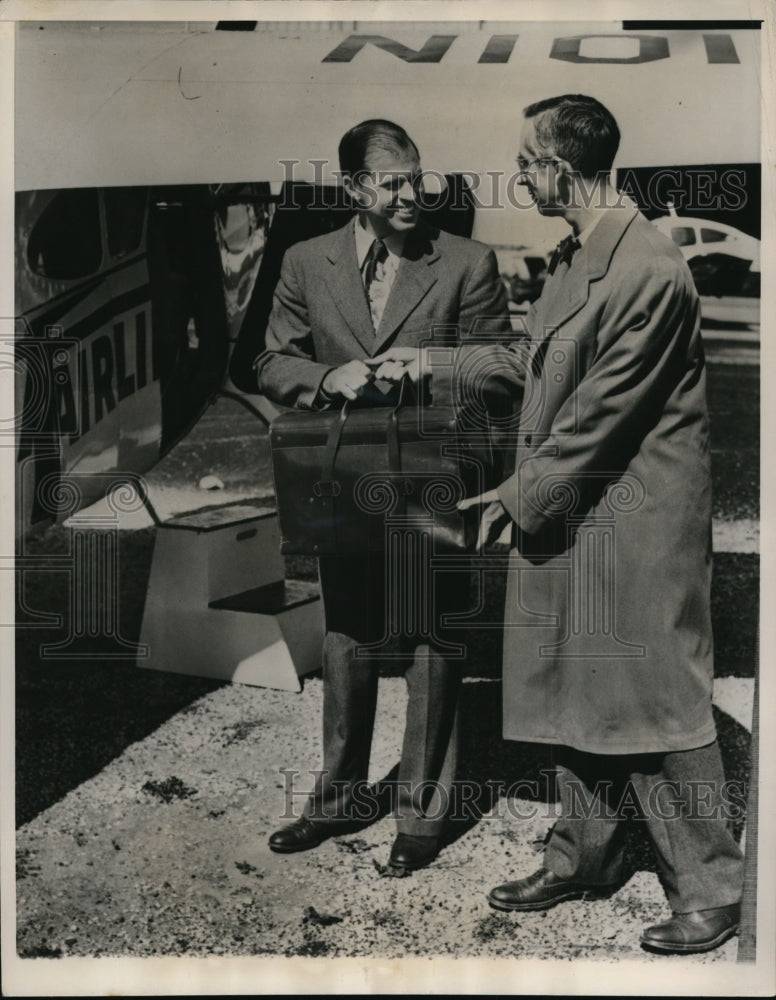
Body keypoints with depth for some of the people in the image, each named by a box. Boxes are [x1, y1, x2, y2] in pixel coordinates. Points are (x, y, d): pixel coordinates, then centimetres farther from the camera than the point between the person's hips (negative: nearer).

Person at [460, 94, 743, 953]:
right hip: (567, 516, 9)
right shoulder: (571, 256, 10)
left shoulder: (649, 272, -20)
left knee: (655, 706, 2)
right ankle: (582, 859, 34)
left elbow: (601, 415, -19)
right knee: (575, 697, 17)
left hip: (635, 526, -9)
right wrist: (522, 487, 4)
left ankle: (710, 889, 20)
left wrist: (523, 495, -10)